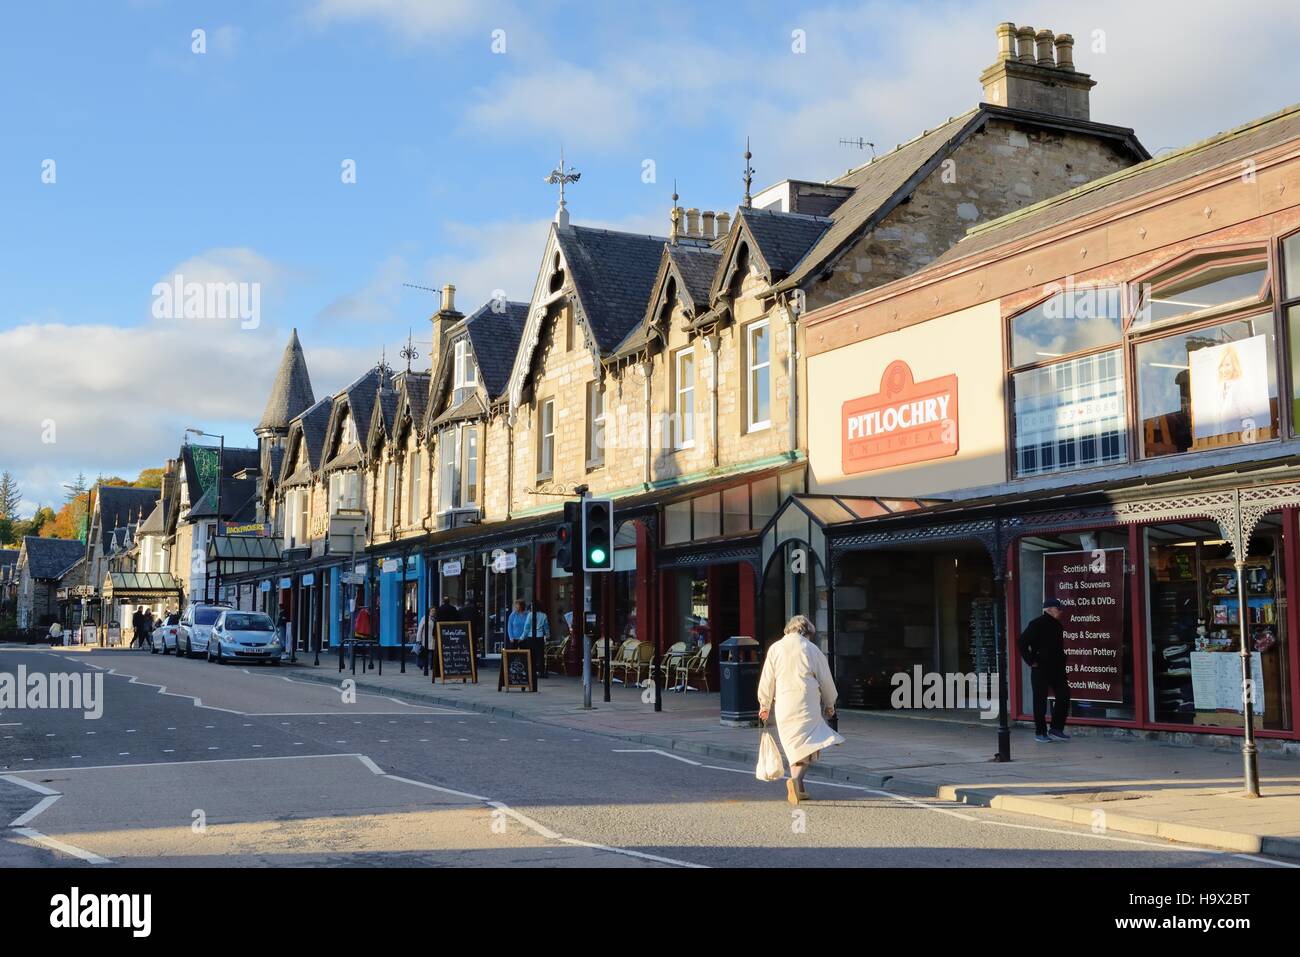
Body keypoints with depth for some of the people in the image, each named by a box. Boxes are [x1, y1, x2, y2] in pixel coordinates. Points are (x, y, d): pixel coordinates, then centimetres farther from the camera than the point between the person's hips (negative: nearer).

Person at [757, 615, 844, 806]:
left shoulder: (775, 648, 6)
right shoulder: (812, 649, 1)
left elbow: (767, 680, 7)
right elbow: (825, 679, 6)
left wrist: (764, 706, 19)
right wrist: (829, 704, 20)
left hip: (783, 706, 3)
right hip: (807, 705, -2)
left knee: (793, 746, 13)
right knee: (807, 743, -1)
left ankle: (798, 788, 14)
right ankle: (796, 778, -24)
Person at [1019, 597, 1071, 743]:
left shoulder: (1057, 625, 11)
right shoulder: (1037, 624, -13)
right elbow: (1022, 643, -18)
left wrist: (1061, 662, 16)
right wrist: (1031, 661, -16)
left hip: (1057, 669, 7)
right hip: (1040, 669, -7)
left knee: (1064, 696, 3)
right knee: (1040, 702, 1)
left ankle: (1056, 729, 14)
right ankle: (1040, 733, 10)